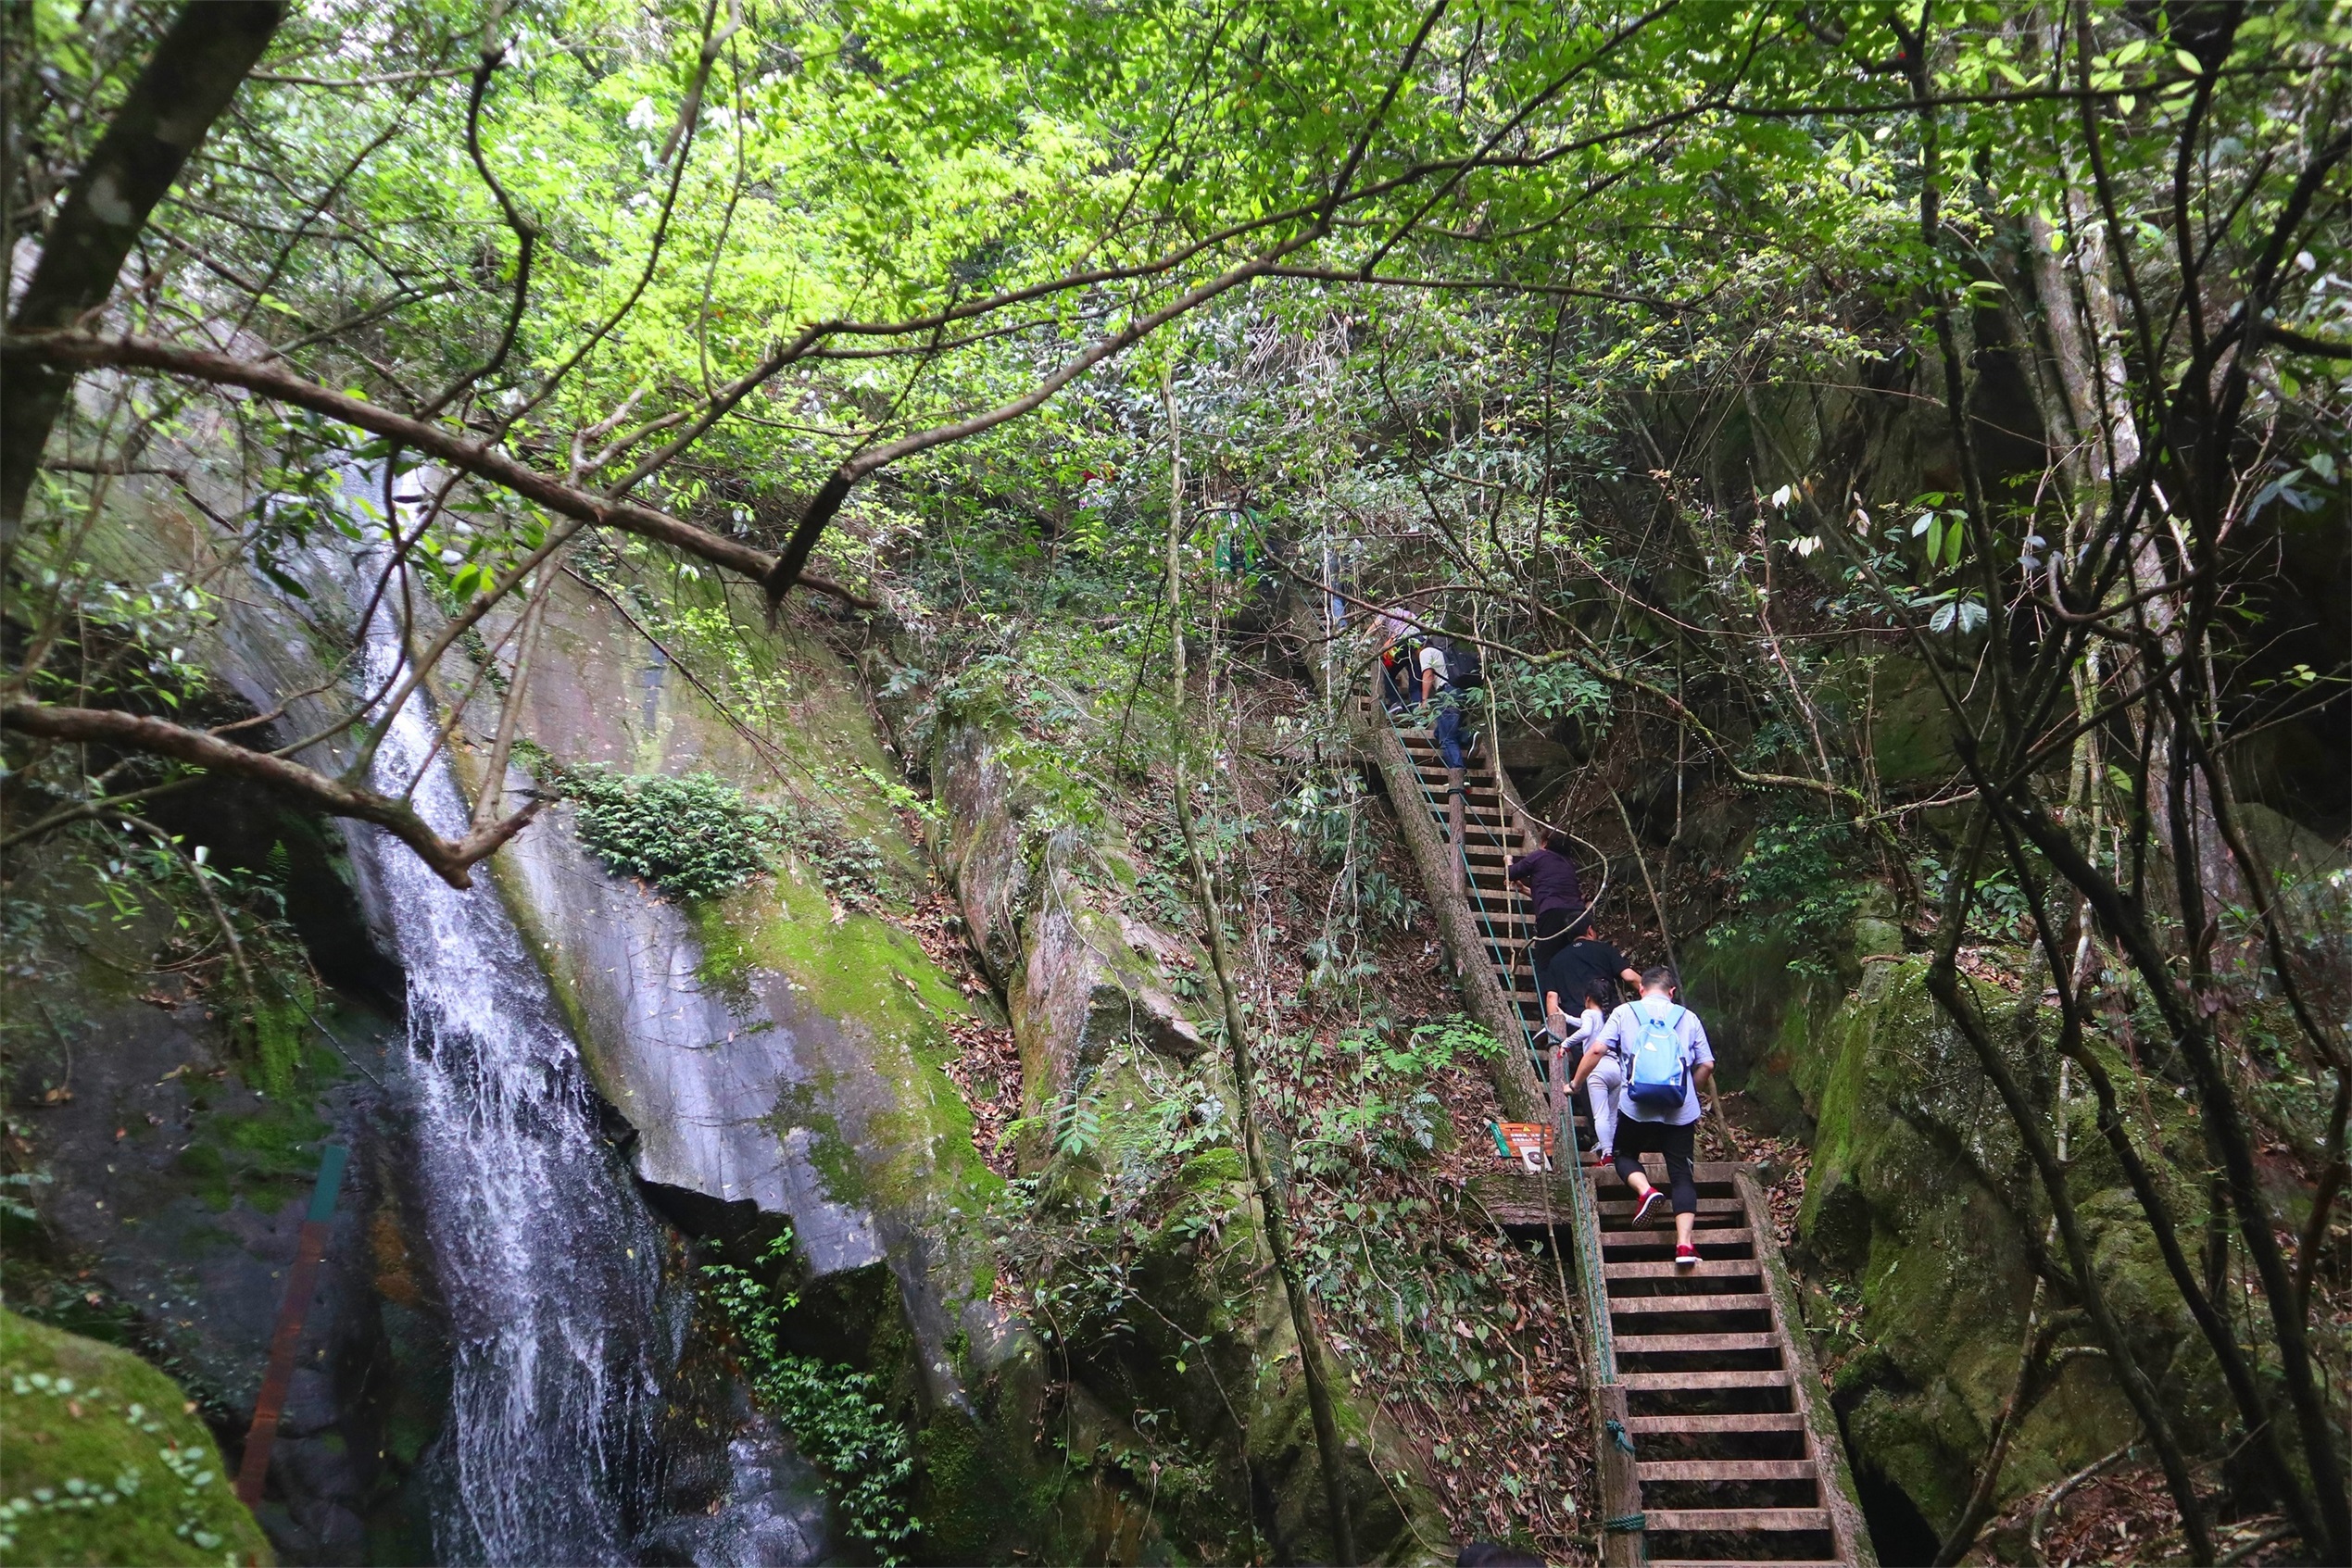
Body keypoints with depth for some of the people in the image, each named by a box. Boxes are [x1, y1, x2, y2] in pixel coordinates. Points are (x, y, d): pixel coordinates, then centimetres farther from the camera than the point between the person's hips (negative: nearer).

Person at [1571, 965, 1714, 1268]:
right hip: (1681, 1111, 1)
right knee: (1682, 1175, 6)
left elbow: (1596, 1050, -3)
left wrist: (1575, 1084, 9)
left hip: (1636, 1107, -1)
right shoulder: (1689, 1018, 12)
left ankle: (1645, 1190, -9)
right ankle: (1684, 1244, -7)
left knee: (1624, 1155, 21)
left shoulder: (1624, 1013, 7)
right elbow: (1707, 1065, 9)